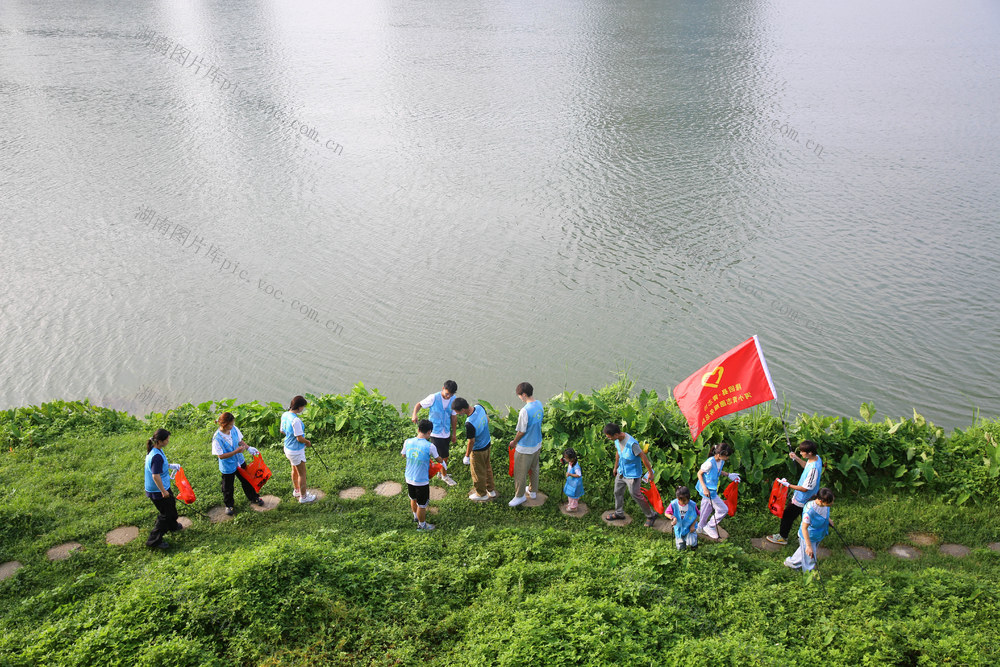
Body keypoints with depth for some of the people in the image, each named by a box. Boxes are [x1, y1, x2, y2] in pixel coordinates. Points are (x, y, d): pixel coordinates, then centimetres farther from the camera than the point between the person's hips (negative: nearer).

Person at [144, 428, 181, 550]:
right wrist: (163, 491, -23)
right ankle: (154, 540, 14)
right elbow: (155, 476, -32)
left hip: (163, 487, 10)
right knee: (166, 514, 4)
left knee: (171, 504, 30)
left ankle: (172, 526, 54)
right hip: (157, 491, -10)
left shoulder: (154, 450, -2)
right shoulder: (157, 456, -33)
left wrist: (169, 465, 13)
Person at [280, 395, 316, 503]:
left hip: (288, 447, 9)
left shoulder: (285, 415, -3)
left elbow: (282, 431, 11)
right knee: (302, 473, 9)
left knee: (295, 470, 27)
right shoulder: (296, 420, -31)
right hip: (296, 451, -9)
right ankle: (303, 496, 23)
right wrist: (307, 442, -8)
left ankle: (296, 490, 46)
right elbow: (299, 438, -26)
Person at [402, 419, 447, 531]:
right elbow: (438, 459, -3)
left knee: (413, 499, 29)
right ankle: (421, 525, 33)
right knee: (422, 505, 15)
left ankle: (416, 516, 53)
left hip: (409, 479, 5)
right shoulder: (430, 446, -22)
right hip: (422, 481, -5)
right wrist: (444, 464, 20)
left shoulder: (408, 442, -12)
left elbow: (403, 455, 8)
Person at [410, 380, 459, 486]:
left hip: (446, 433, 5)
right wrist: (414, 414, -29)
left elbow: (454, 417, 5)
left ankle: (441, 472, 40)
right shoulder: (433, 398, -18)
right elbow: (419, 405, -7)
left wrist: (454, 433, 12)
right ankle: (444, 476, 22)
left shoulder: (453, 400, -4)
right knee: (444, 456, 0)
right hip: (435, 433, -5)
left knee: (445, 455, 17)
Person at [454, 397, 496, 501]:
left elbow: (471, 441, -25)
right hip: (487, 443, 8)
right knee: (487, 468, 27)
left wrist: (467, 456, -9)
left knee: (478, 473, 16)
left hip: (478, 450, -8)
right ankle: (491, 490, 44)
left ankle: (482, 494, 36)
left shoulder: (470, 423, -38)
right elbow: (488, 420, 3)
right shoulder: (479, 407, -16)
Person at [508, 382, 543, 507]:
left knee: (520, 473, 11)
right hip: (537, 444, 8)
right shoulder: (539, 404, -6)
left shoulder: (525, 411, -31)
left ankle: (520, 496, 26)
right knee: (534, 468, 26)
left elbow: (521, 432, -22)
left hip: (525, 448, -8)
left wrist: (513, 442, -4)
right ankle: (533, 491, 43)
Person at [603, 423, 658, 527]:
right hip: (621, 472, 8)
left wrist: (650, 472, -16)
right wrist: (616, 467, 24)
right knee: (618, 492, 20)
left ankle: (651, 515, 24)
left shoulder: (632, 443, -34)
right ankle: (619, 513, 43)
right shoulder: (617, 440, -8)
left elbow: (643, 457, -25)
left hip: (632, 475, -8)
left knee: (636, 496, 4)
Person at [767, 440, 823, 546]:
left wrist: (788, 485, -27)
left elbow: (805, 488, -30)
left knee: (787, 516, 12)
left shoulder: (813, 469, -37)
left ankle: (782, 537, 31)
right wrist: (796, 458, 5)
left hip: (801, 499, -8)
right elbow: (806, 466, 15)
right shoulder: (816, 458, -9)